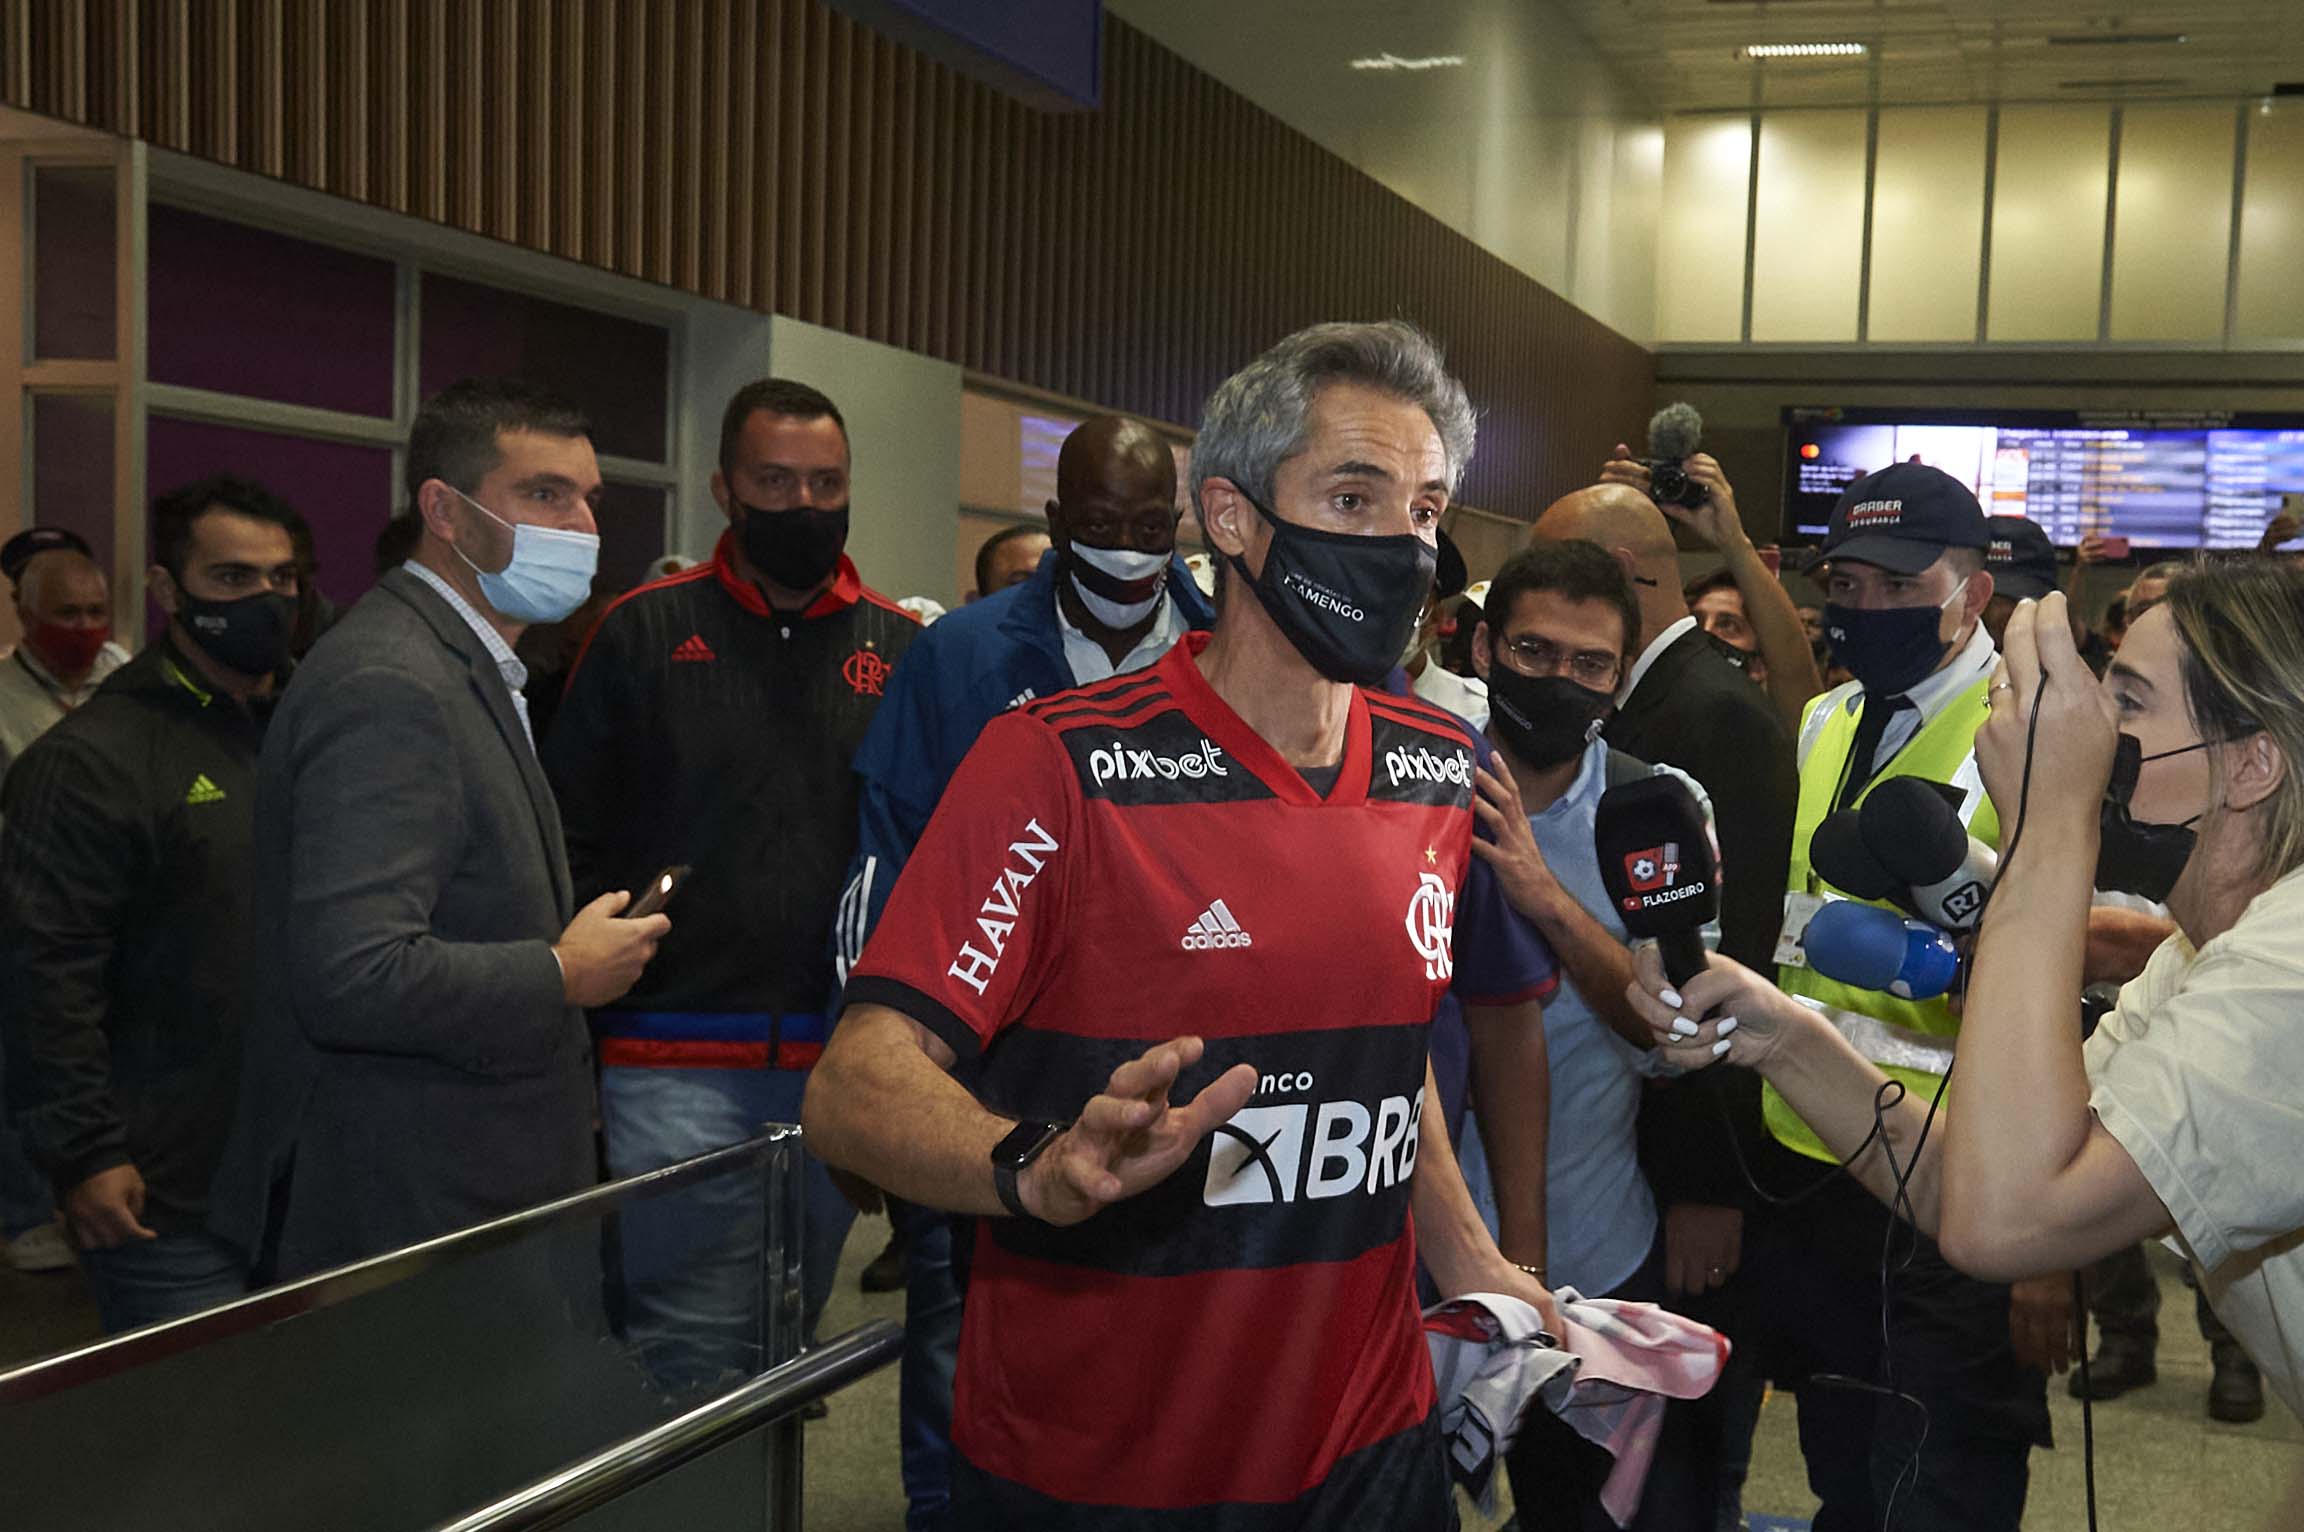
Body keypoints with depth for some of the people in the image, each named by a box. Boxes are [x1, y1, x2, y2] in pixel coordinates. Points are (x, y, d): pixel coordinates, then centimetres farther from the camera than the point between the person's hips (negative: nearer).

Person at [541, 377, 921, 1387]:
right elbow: (571, 839, 3)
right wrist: (577, 1032, -4)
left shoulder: (900, 648, 7)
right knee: (694, 1358, -4)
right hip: (679, 1066, -2)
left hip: (842, 1066, 3)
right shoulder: (645, 633, 2)